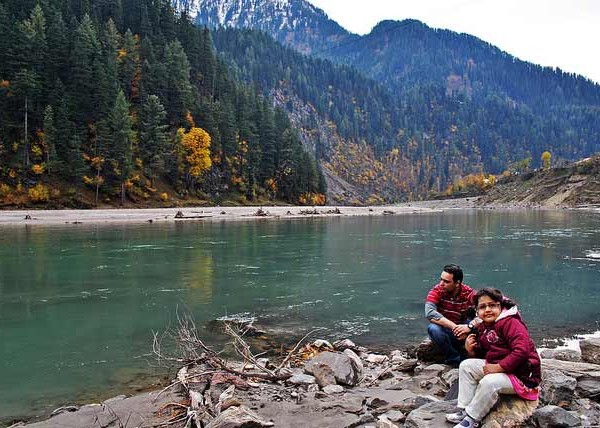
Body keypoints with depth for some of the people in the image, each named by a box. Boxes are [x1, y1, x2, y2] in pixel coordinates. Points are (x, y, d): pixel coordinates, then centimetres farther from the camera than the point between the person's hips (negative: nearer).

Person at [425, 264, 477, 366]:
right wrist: (454, 327, -38)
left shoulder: (468, 293, -13)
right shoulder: (437, 290, -17)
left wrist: (470, 326, -44)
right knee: (433, 328, -33)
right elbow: (429, 313, -33)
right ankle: (455, 359, -12)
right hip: (445, 331, -1)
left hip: (463, 331, 1)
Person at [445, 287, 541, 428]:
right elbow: (484, 355, 18)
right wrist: (471, 350, -4)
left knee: (489, 382, -32)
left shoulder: (510, 323, -19)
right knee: (466, 365, 2)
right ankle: (464, 410, 2)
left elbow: (522, 350, -30)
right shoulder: (483, 328, 10)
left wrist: (498, 367, -26)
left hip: (521, 374, -9)